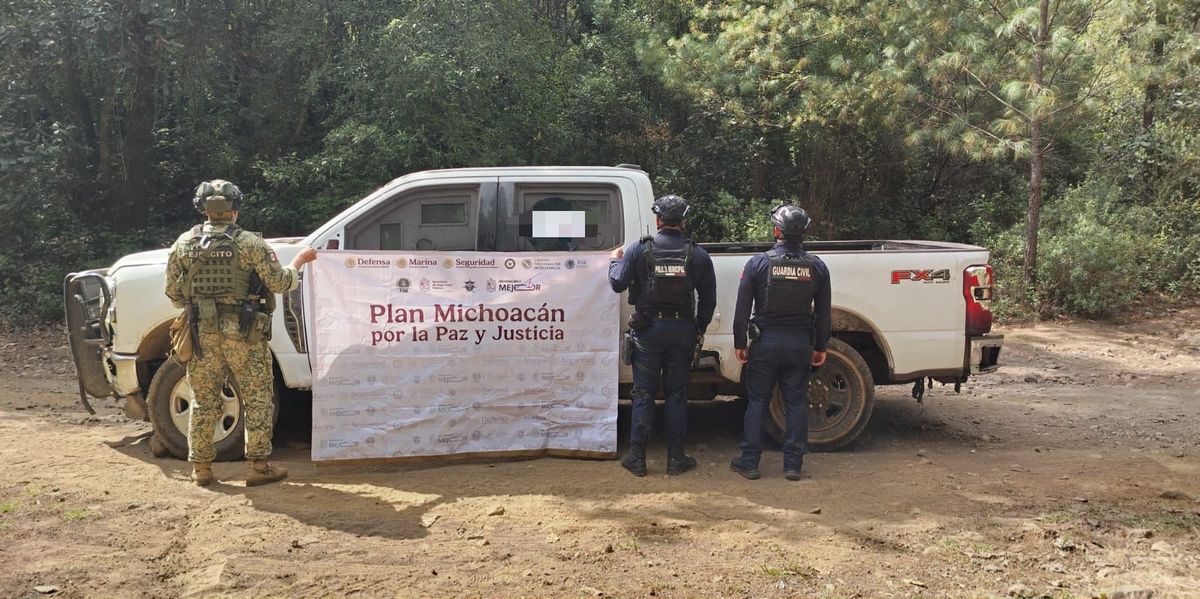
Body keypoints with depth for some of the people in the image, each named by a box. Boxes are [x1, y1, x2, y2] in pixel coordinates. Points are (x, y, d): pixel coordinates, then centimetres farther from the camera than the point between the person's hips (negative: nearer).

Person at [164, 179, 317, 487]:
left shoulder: (184, 243, 3)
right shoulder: (249, 243, -7)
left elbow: (173, 293, 6)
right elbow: (279, 282, -5)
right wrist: (300, 260, 11)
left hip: (202, 334, 3)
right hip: (244, 334, -3)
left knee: (204, 402, 13)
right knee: (258, 399, 7)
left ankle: (201, 468, 18)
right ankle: (259, 466, 8)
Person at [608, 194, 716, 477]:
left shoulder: (638, 249, -6)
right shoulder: (698, 254, 1)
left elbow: (618, 284, -1)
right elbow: (709, 298, 5)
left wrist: (615, 261, 19)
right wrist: (700, 329, 18)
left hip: (648, 329, -1)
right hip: (683, 331, 1)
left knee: (643, 393, 6)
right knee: (677, 394, 10)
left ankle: (637, 458, 9)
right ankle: (676, 458, 14)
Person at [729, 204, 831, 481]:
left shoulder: (758, 263, -7)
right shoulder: (817, 267, 1)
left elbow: (743, 308, -6)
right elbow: (823, 313, 5)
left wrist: (739, 343, 3)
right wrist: (820, 347, 14)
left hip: (766, 342, -2)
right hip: (800, 344, 2)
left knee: (757, 402, 7)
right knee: (796, 403, 9)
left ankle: (749, 462, 12)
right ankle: (793, 465, 12)